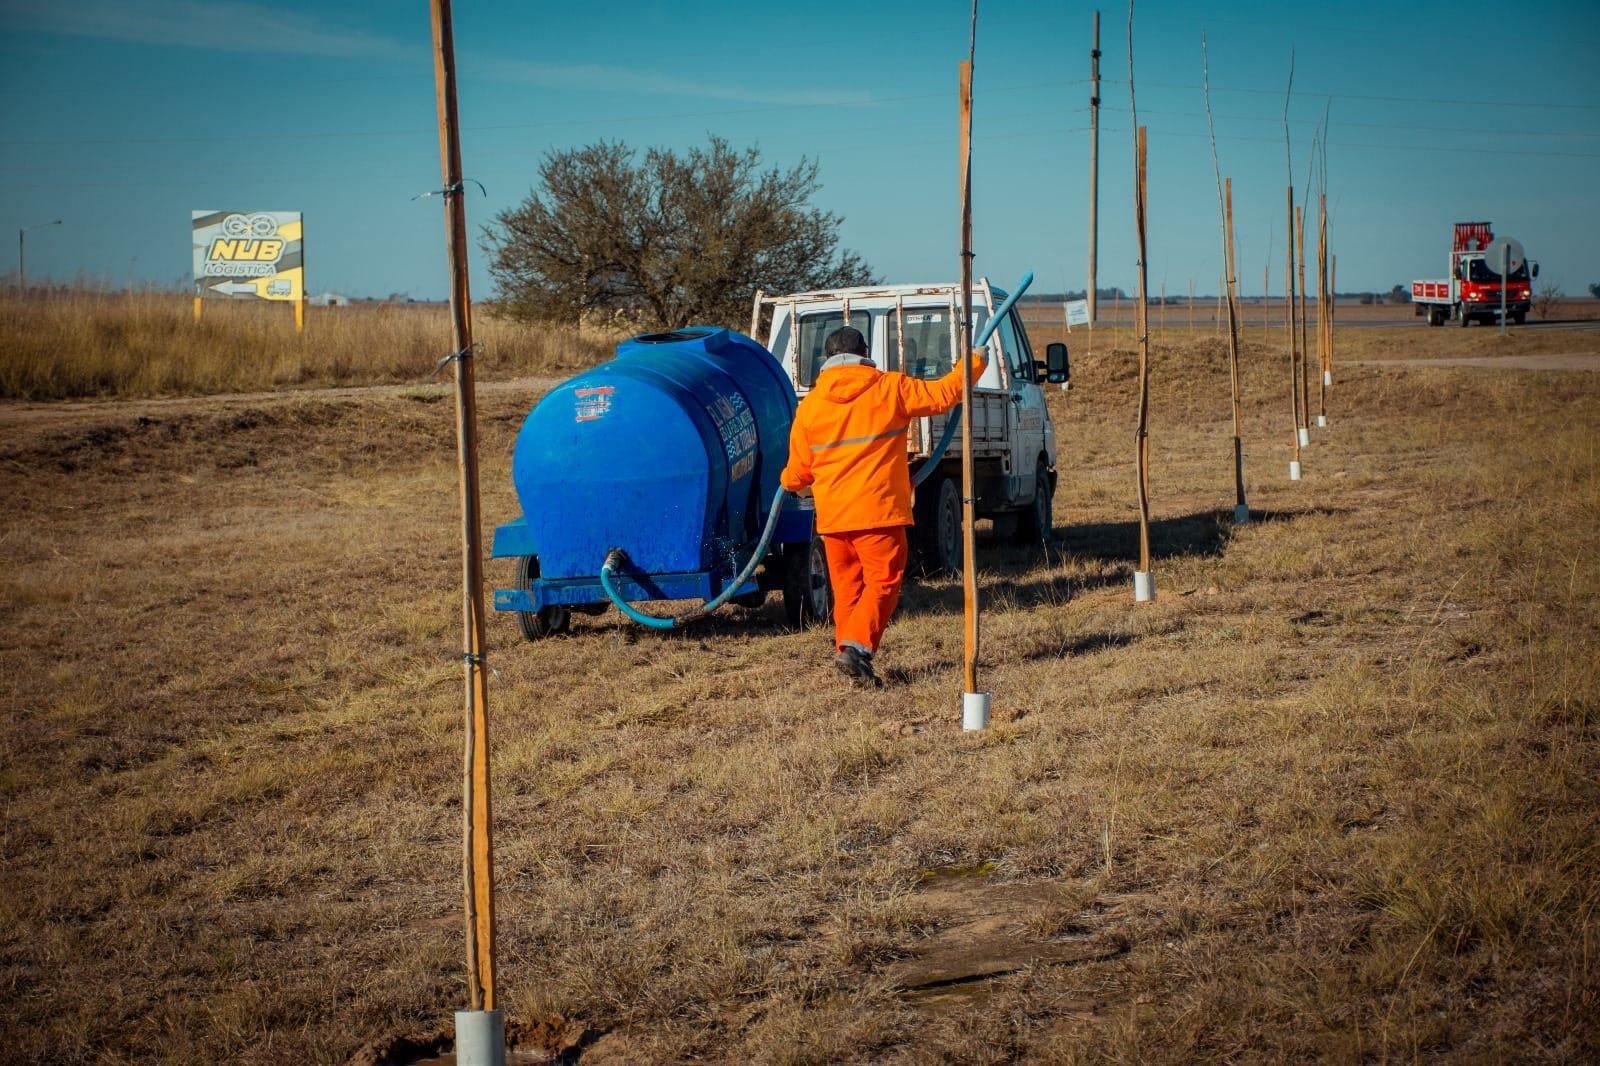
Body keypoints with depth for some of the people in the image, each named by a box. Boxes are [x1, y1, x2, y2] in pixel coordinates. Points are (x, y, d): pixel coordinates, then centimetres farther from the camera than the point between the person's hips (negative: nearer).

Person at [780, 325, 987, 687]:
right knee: (883, 580, -2)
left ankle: (847, 652, 15)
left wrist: (790, 483, 34)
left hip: (831, 516, 4)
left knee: (847, 586, 15)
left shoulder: (810, 404, 5)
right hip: (878, 510, -4)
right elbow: (942, 395, 5)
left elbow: (797, 472, 10)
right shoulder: (890, 389, -2)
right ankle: (856, 647, -19)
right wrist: (973, 363, 22)